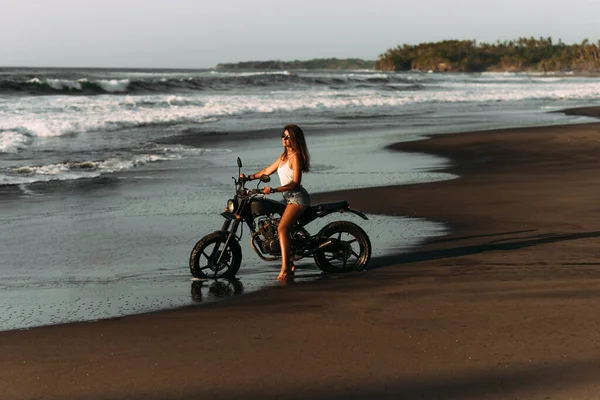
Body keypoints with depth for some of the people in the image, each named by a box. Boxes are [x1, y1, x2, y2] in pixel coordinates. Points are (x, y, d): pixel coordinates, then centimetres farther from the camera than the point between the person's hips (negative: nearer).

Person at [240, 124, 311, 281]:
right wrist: (249, 177, 13)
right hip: (288, 198, 10)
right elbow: (267, 171, 23)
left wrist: (274, 190, -28)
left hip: (297, 197, -10)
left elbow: (295, 183, -20)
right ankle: (289, 264, 17)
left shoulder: (295, 156, -12)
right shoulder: (284, 155, 17)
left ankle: (285, 269, -33)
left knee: (282, 228, -25)